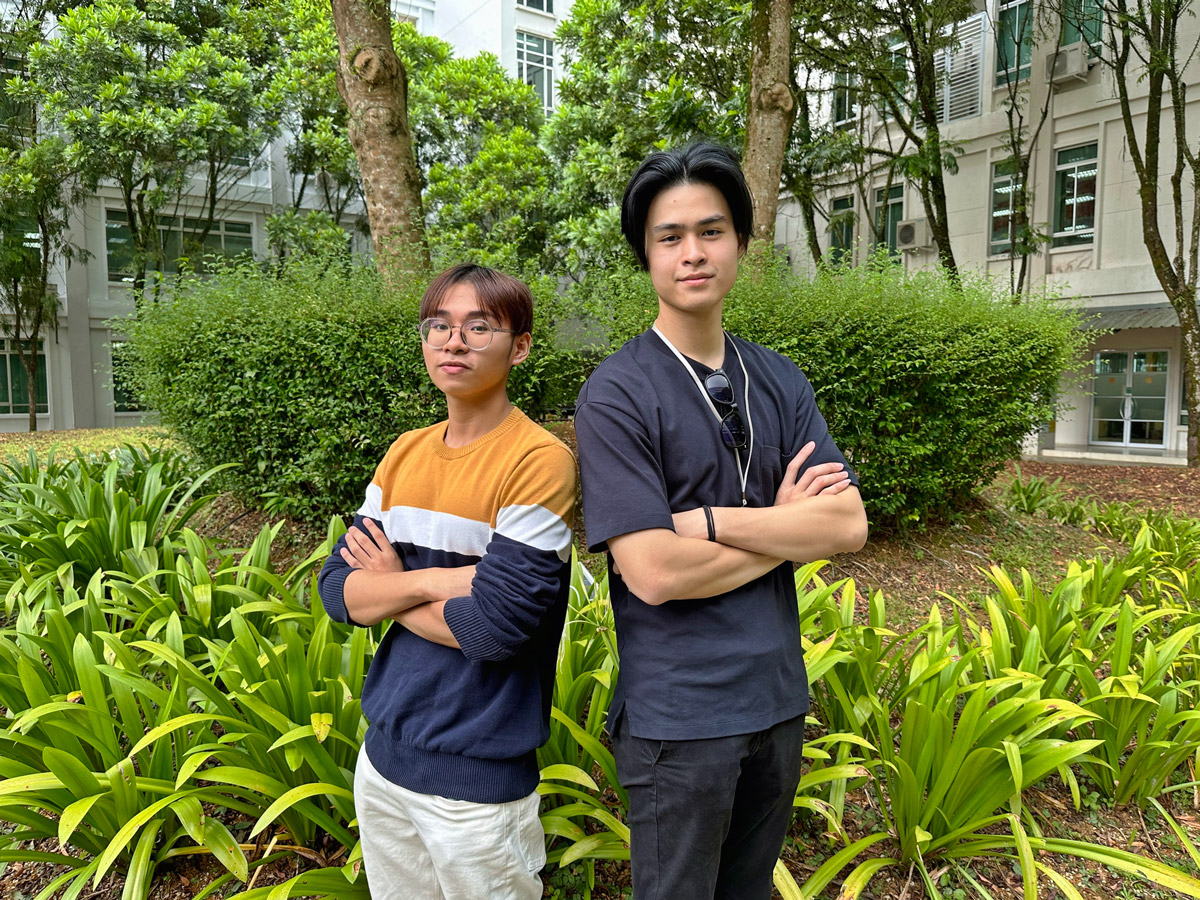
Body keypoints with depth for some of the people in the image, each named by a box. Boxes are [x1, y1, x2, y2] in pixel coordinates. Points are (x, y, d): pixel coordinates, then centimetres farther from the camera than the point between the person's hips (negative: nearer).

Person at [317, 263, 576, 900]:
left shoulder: (539, 459, -17)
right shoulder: (404, 453, 4)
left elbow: (494, 625, -23)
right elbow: (337, 590, -1)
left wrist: (392, 587, -8)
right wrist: (436, 580, -17)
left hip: (477, 775, -6)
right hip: (384, 752, 6)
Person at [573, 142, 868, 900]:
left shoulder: (781, 381, 3)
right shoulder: (617, 395, -14)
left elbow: (849, 523, -6)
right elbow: (653, 573, -21)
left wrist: (712, 520, -18)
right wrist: (787, 525, -10)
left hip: (779, 697, 5)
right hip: (678, 715, -5)